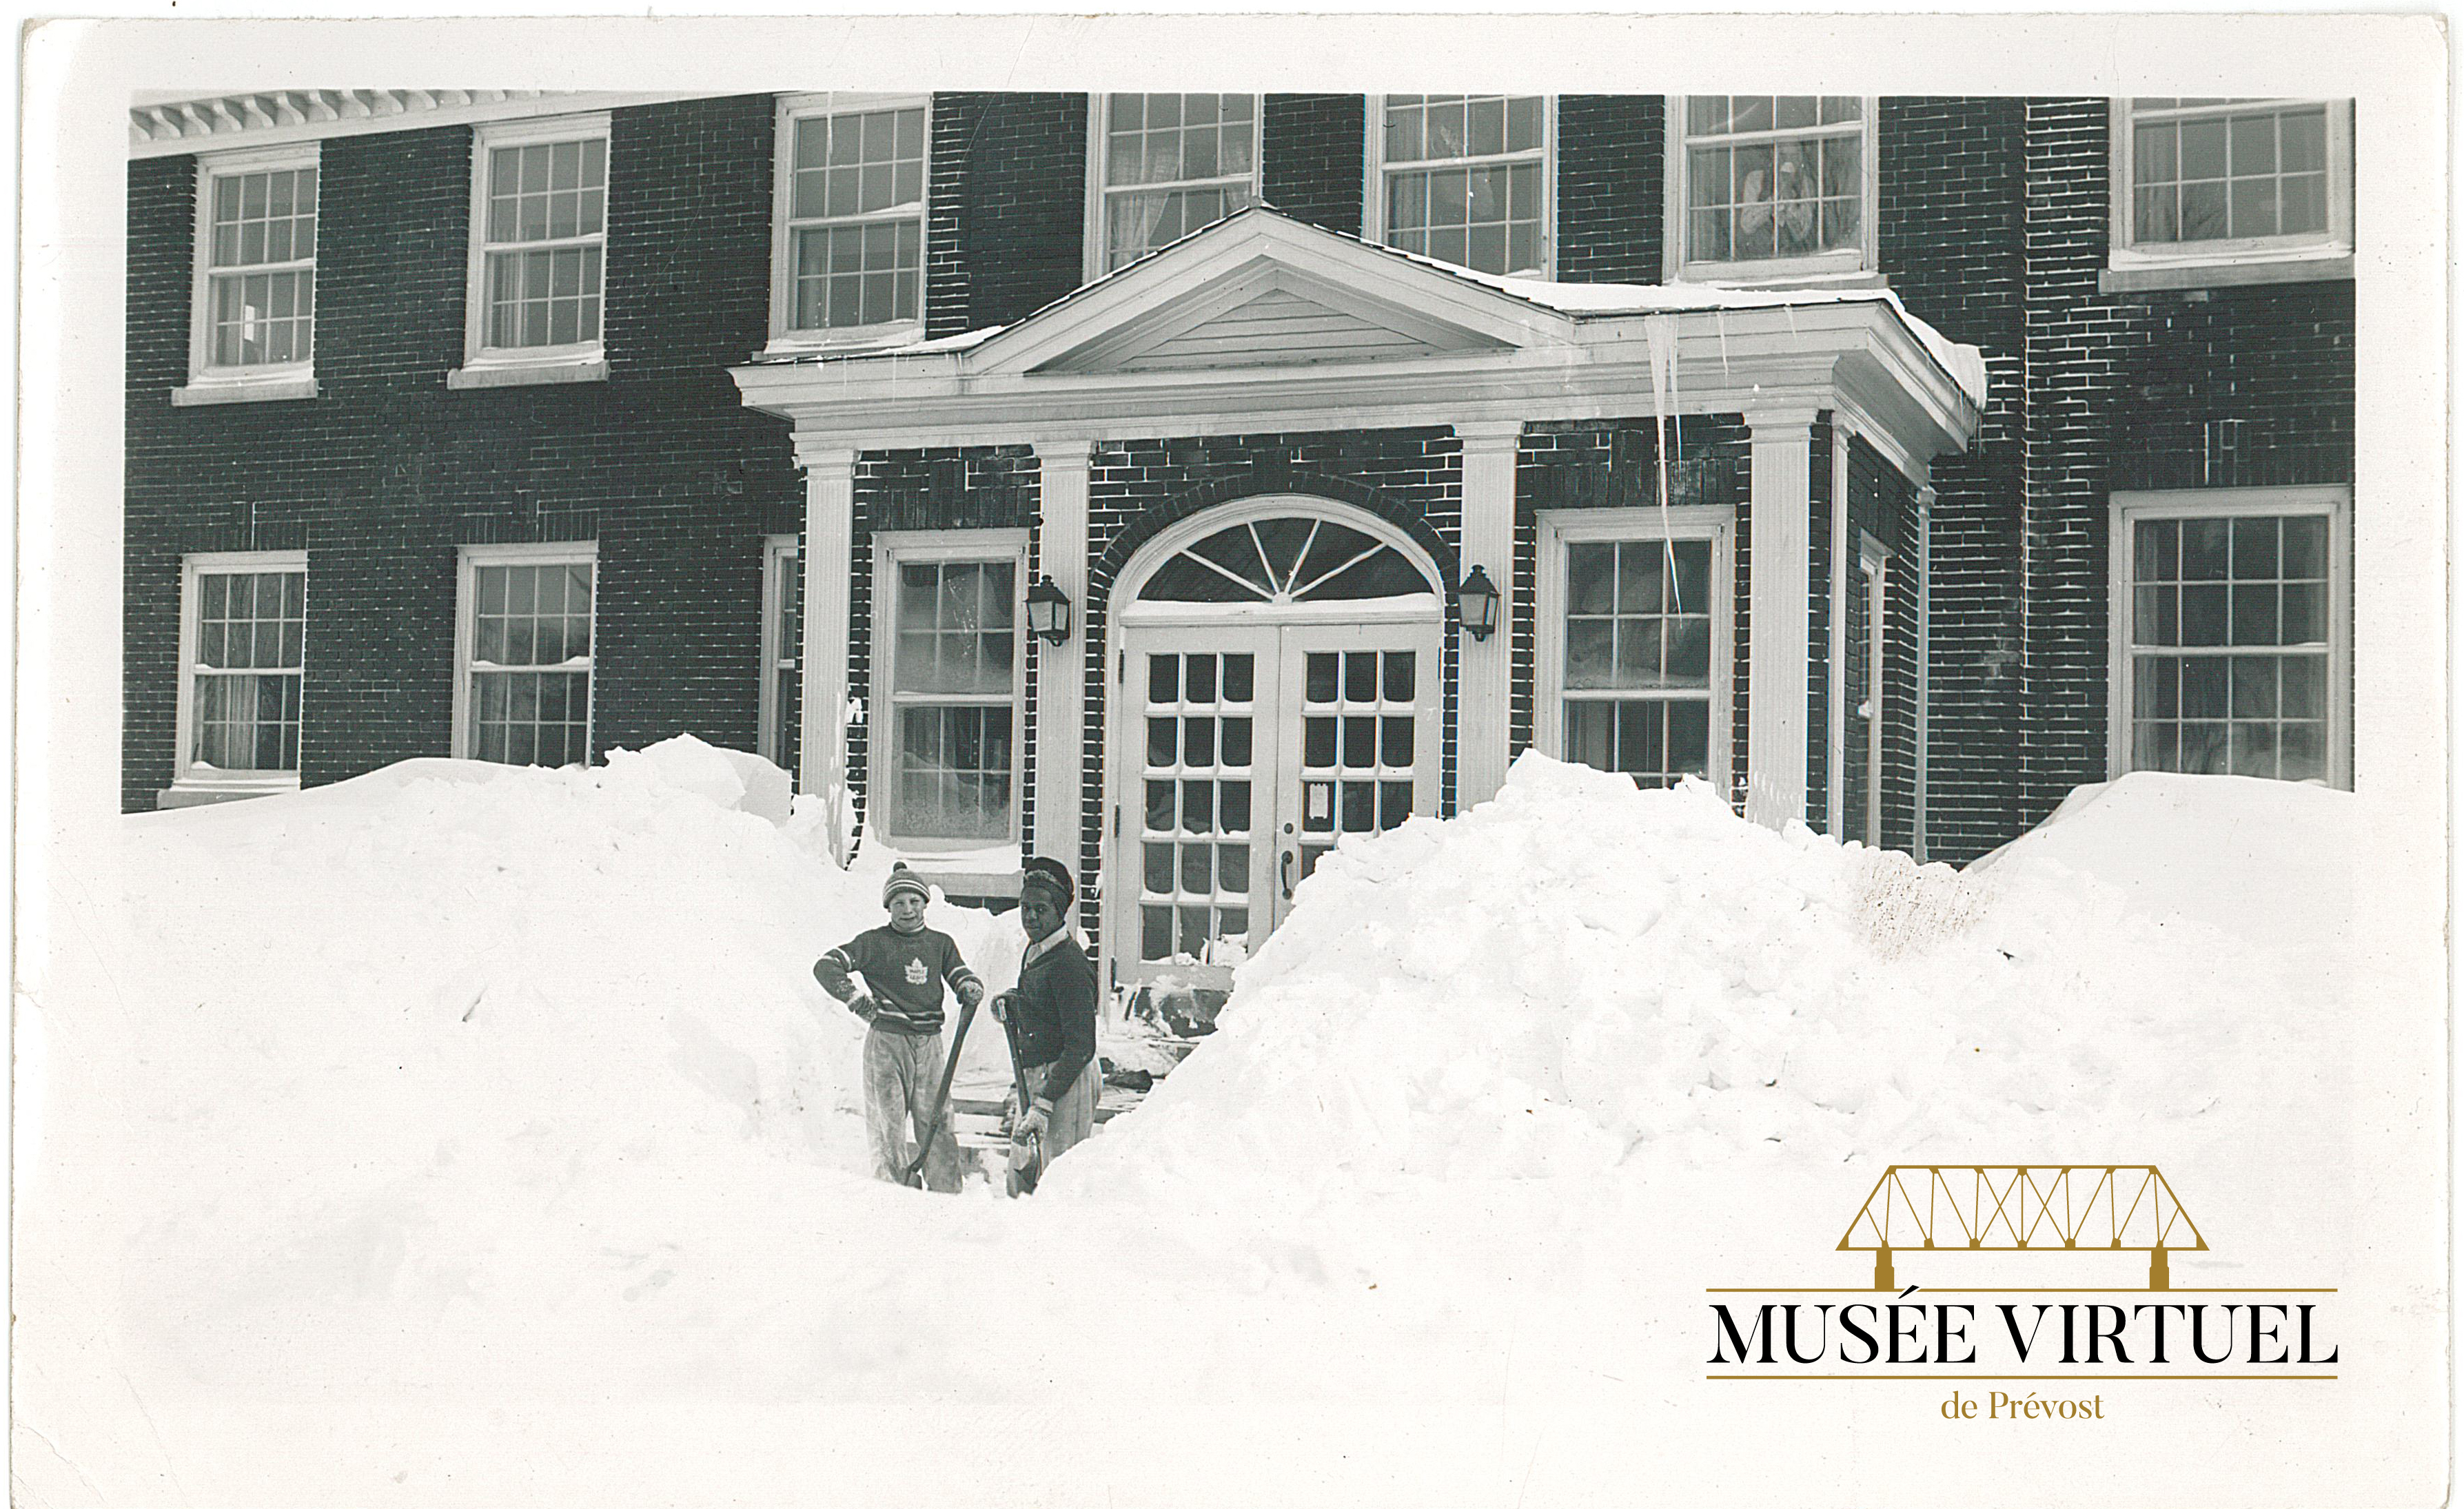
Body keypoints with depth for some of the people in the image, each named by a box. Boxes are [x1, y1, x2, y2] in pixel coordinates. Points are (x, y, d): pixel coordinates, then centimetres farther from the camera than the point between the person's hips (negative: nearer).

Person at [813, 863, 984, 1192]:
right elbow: (826, 966, -4)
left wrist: (969, 988, -16)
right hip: (887, 1043, -3)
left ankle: (947, 1198, 7)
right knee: (888, 1127, -3)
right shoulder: (875, 943, 0)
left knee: (938, 1125, 1)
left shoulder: (940, 943, 13)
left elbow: (963, 976, 8)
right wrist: (852, 994, -20)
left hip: (929, 1044, 3)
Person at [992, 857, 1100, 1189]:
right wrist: (1010, 1003, 7)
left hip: (1069, 1079, -10)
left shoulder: (1068, 962, -18)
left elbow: (1081, 1046, -21)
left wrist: (1045, 1102, -24)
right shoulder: (1035, 950, 10)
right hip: (1038, 1077, 10)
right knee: (1020, 1171, 15)